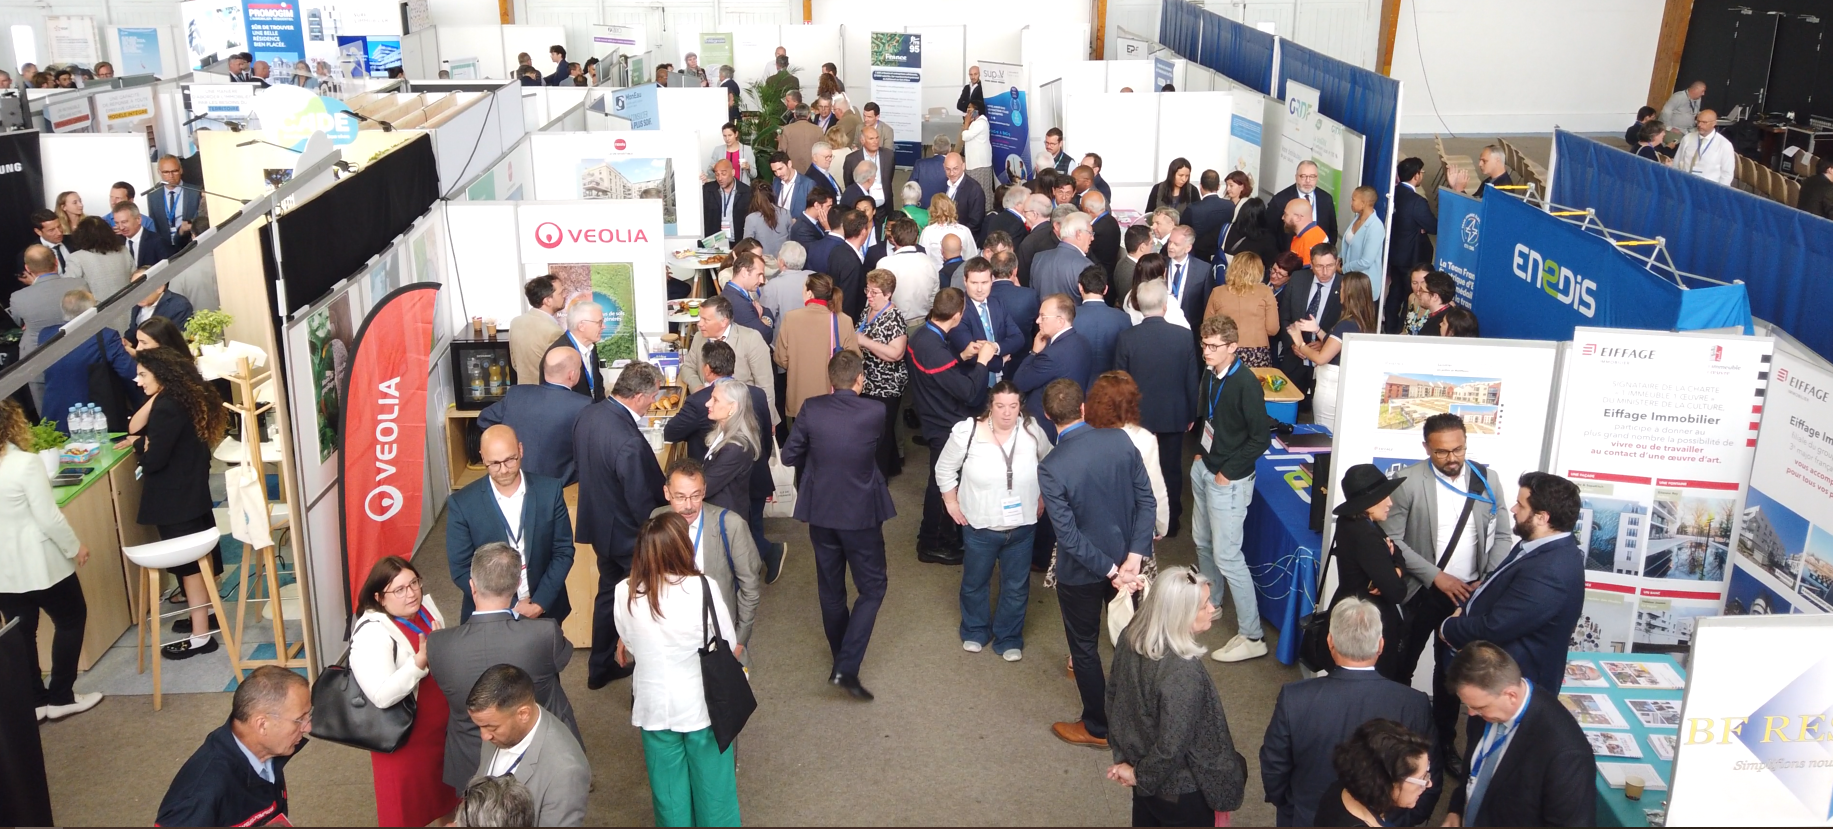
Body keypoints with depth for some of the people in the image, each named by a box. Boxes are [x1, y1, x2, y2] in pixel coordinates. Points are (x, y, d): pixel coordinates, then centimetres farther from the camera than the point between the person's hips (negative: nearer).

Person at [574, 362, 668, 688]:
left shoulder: (588, 415, -8)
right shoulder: (630, 443, -34)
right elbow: (642, 502, -26)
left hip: (598, 523, 8)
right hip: (629, 534, -8)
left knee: (608, 593, 24)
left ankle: (600, 669, 39)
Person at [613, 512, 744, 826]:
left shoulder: (625, 593, -13)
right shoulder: (703, 587, -21)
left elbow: (629, 651, 1)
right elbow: (729, 650, -10)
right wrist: (739, 648, 13)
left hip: (654, 708, 2)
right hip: (702, 705, -2)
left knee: (669, 794, 19)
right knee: (713, 790, 16)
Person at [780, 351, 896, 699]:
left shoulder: (811, 409, -12)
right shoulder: (874, 413, -16)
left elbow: (789, 456, -3)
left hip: (820, 513, 3)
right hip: (861, 514, -3)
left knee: (831, 589, 19)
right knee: (872, 589, 10)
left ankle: (842, 656, 37)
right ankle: (846, 667, -2)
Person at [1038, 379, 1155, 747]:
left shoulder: (1051, 467, -26)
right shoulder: (1120, 440, -13)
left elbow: (1068, 534, -24)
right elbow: (1146, 501, -11)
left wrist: (1110, 572, -16)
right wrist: (1133, 557, -12)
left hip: (1081, 571, -4)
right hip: (1126, 557, 5)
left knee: (1084, 647, 16)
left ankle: (1097, 728, 31)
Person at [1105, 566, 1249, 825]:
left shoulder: (1131, 637, -12)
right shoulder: (1183, 675, -36)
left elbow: (1114, 692, 2)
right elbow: (1171, 747, -30)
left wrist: (1123, 753, 10)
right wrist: (1140, 774, -11)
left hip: (1138, 759, 7)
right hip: (1180, 788, -7)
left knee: (1147, 819, 27)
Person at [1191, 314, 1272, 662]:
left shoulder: (1245, 383, -22)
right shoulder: (1210, 375, 0)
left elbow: (1261, 437, -20)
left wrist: (1229, 472, -16)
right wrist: (1200, 453, 7)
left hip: (1229, 480, -8)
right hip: (1204, 468, 8)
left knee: (1226, 556, -6)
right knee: (1202, 541, 22)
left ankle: (1251, 636, 2)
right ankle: (1211, 602, 44)